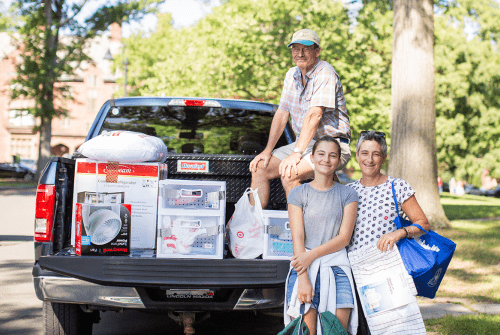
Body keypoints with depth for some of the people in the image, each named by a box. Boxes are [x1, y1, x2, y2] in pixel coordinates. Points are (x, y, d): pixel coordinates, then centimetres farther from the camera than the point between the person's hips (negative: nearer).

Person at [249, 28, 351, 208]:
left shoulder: (325, 73, -16)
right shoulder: (292, 75, 11)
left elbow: (314, 115, -25)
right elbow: (282, 114, 12)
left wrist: (296, 154, -31)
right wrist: (268, 150, 3)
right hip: (304, 143, 8)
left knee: (288, 173, -29)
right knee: (259, 167, -4)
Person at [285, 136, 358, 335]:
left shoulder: (348, 195, 10)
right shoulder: (298, 194, 7)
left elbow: (344, 237, 2)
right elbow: (297, 238, -1)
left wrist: (312, 255, -12)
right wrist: (303, 279, -12)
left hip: (337, 268, 1)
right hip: (305, 268, -1)